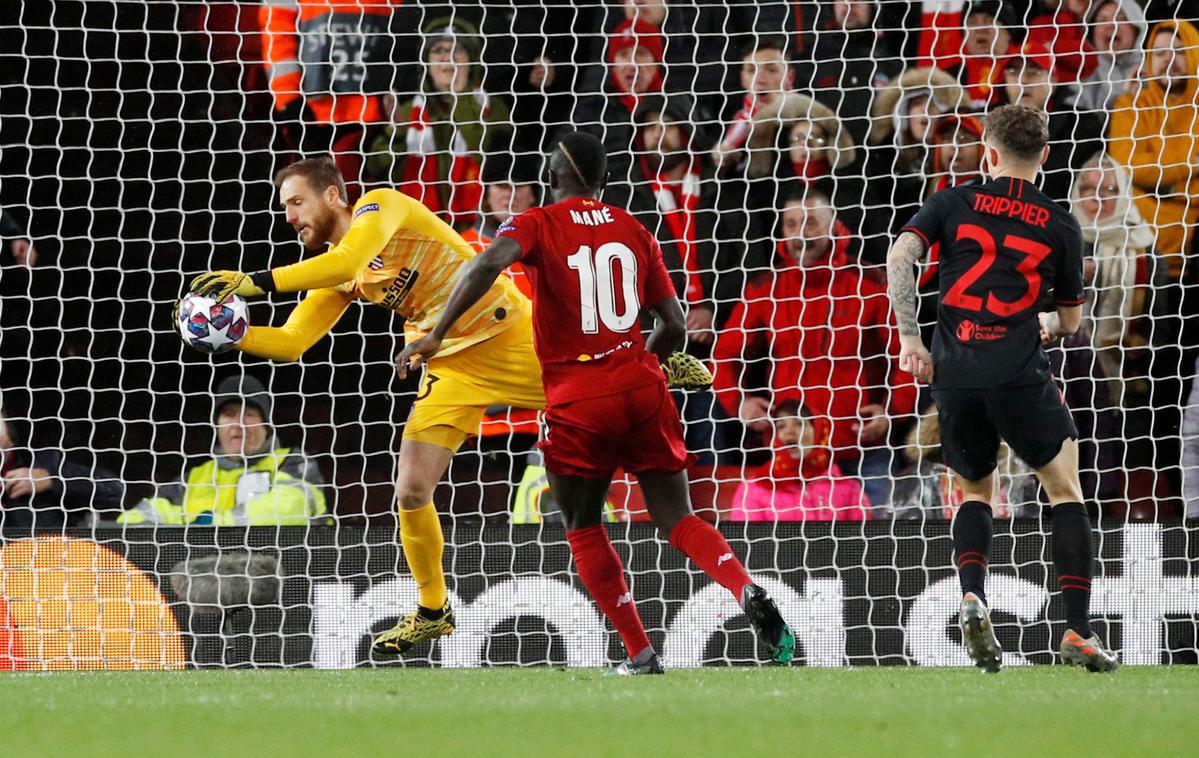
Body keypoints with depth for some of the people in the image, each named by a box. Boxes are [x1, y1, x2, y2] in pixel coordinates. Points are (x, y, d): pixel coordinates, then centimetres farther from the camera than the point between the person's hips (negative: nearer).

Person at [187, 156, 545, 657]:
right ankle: (432, 612, 12)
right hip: (453, 368, 6)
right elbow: (290, 343, 4)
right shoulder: (334, 276, 5)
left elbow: (349, 261, -35)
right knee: (411, 492, -4)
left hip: (514, 339, -6)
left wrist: (258, 282, -39)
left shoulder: (379, 206, -17)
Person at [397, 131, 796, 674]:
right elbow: (673, 324, 13)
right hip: (641, 386, 3)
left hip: (578, 403, -3)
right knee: (678, 520, 7)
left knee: (583, 529, 14)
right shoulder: (634, 231, 12)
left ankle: (641, 656, 8)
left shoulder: (538, 226, 0)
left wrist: (436, 335, -20)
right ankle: (749, 593, -21)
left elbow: (488, 265, -21)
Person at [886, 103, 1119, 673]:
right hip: (1020, 374, -2)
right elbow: (1071, 320, 15)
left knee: (976, 492, 22)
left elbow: (899, 257, -6)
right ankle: (1078, 632, -1)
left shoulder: (954, 203, 9)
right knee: (1065, 489, 10)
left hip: (953, 375, 2)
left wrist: (909, 337, -2)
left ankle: (971, 598, -4)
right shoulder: (1060, 226, 8)